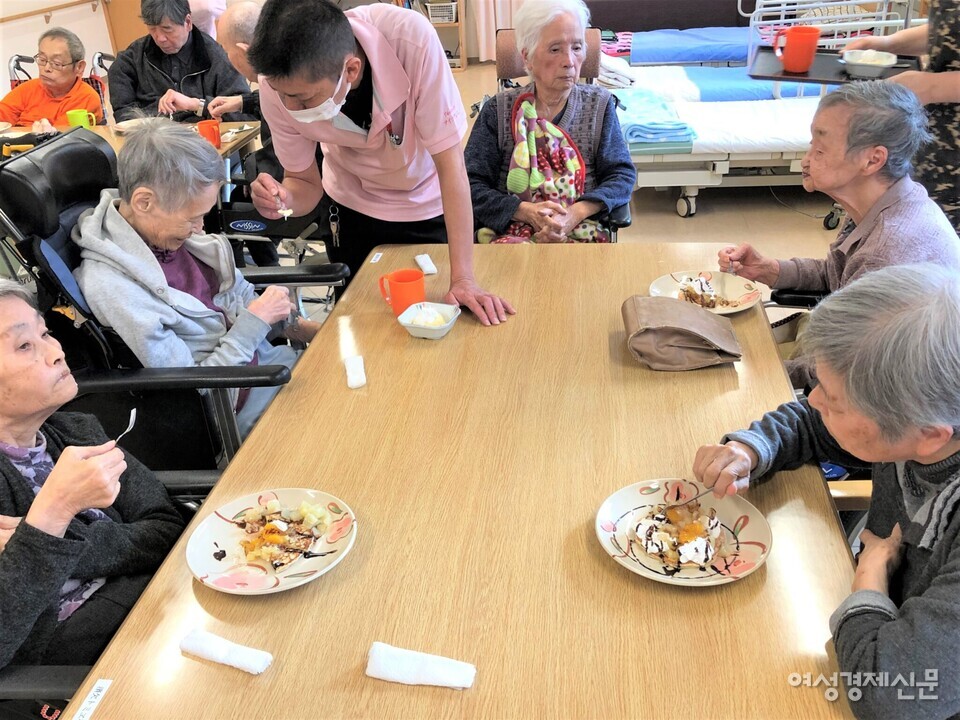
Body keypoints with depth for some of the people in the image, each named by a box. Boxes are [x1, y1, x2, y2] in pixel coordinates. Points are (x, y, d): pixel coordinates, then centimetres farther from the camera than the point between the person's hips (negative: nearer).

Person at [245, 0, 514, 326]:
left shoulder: (412, 39, -37)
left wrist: (462, 279, -33)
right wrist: (283, 199, -37)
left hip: (429, 203, -1)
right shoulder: (278, 82, -27)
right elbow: (305, 182, -13)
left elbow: (450, 162, -32)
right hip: (354, 207, 2)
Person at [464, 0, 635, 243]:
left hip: (582, 231, 1)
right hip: (510, 231, 0)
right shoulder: (498, 110, 6)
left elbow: (622, 175, 5)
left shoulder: (600, 104, 11)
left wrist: (576, 213, -14)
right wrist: (526, 211, -17)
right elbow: (471, 184, 0)